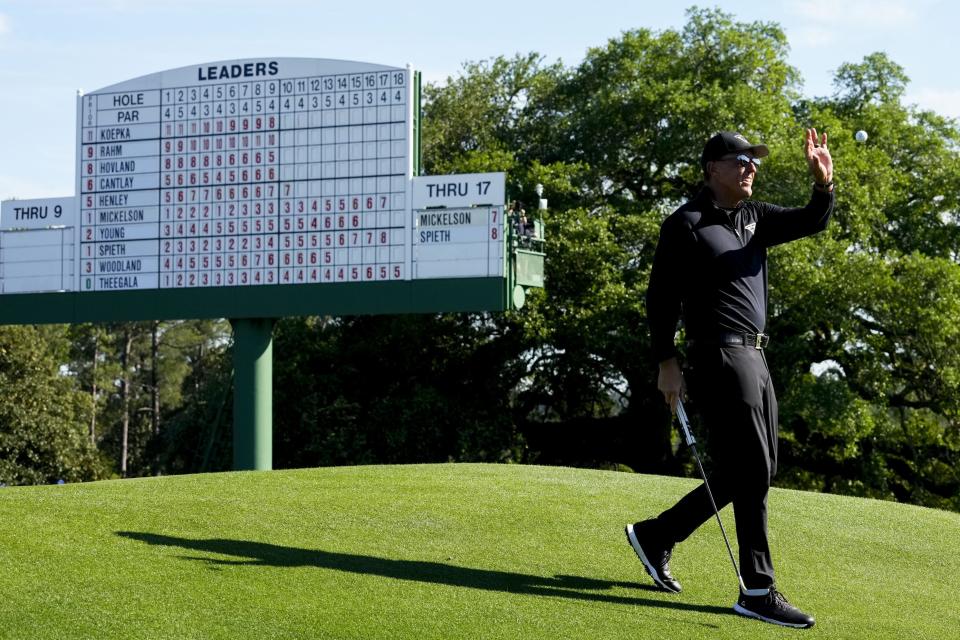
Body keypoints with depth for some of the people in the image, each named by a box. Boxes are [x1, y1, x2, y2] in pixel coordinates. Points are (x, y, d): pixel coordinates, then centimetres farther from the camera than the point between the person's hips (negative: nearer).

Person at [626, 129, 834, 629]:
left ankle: (655, 536, 23)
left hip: (755, 358, 9)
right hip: (720, 356, -9)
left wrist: (824, 184, -11)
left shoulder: (754, 217, 16)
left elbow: (811, 222, 9)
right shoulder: (686, 224, -5)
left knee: (755, 471, 12)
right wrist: (667, 363, -11)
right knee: (751, 471, -9)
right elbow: (660, 296, -6)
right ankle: (757, 591, -1)